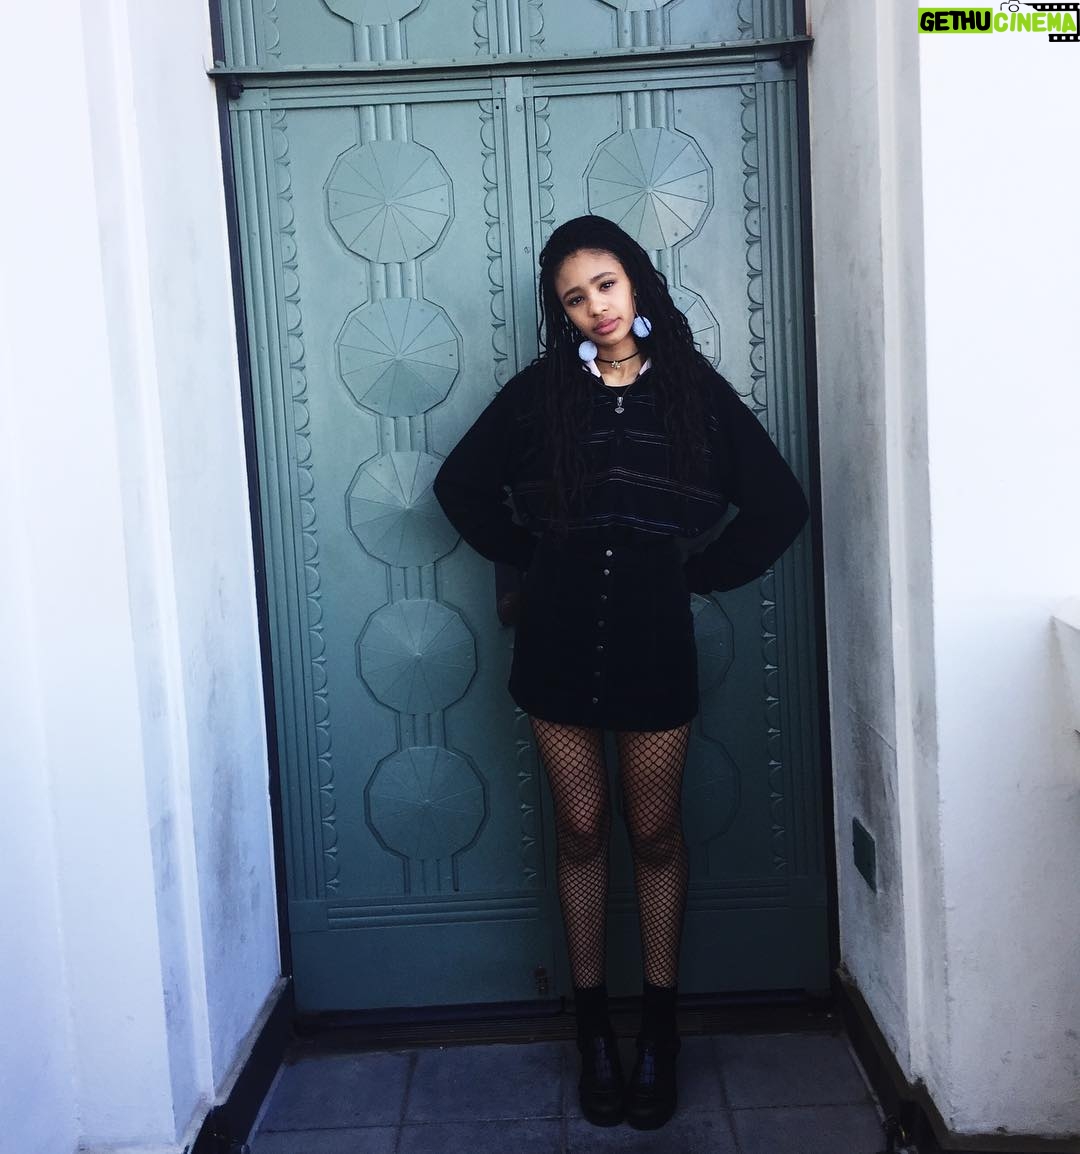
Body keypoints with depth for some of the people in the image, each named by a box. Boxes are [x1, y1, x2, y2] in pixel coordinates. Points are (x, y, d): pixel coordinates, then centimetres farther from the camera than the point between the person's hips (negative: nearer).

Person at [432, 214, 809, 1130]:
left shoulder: (694, 388, 1)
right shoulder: (540, 391, 2)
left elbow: (779, 505, 3)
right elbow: (462, 485, 12)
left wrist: (700, 572, 1)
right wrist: (530, 558, 6)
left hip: (654, 638, -1)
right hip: (559, 637, 1)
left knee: (655, 832, 8)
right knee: (581, 828, 9)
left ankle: (659, 1031, 24)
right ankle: (594, 1027, 23)